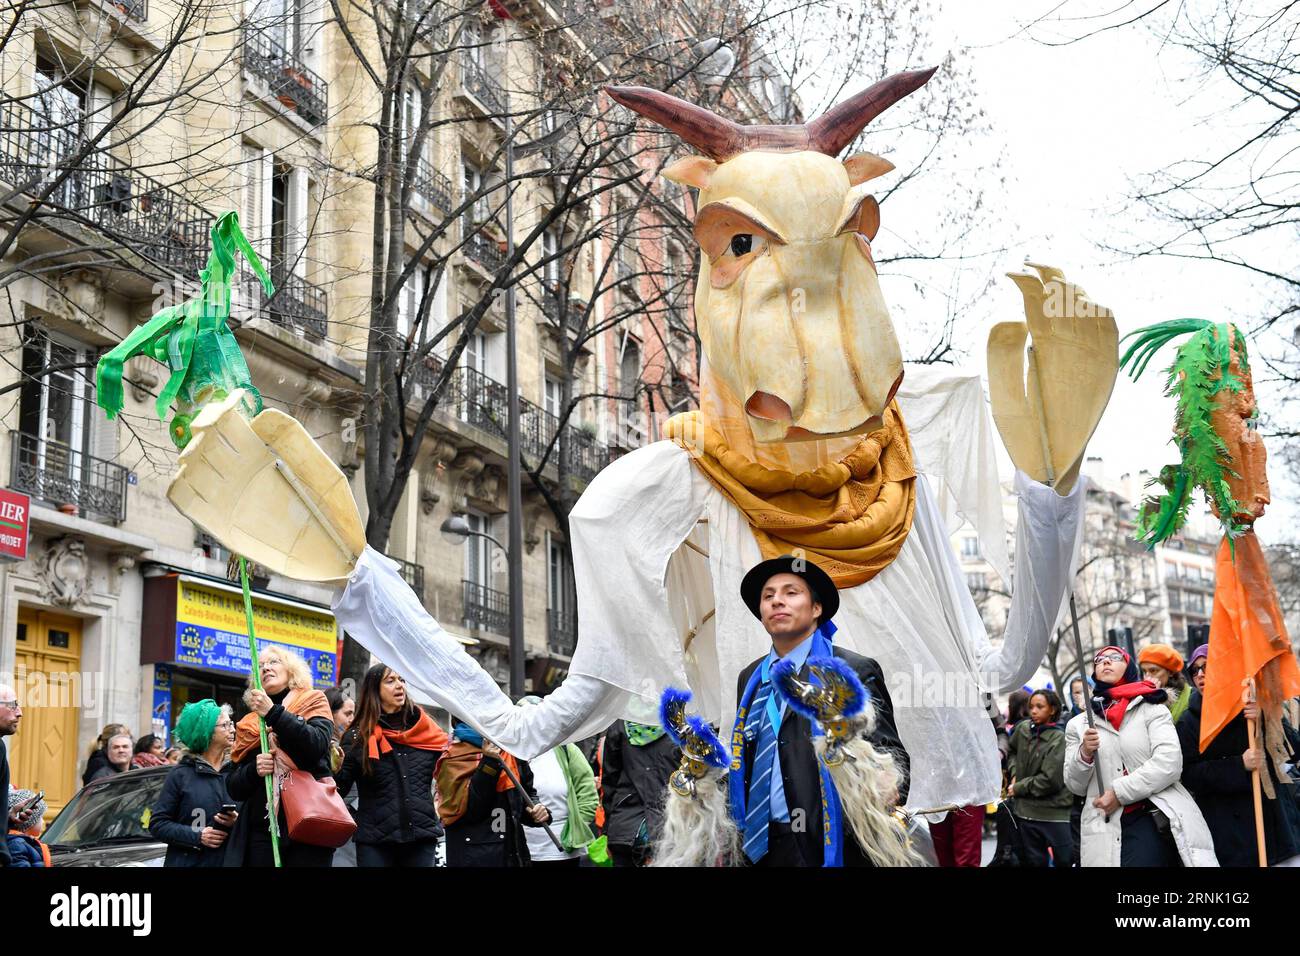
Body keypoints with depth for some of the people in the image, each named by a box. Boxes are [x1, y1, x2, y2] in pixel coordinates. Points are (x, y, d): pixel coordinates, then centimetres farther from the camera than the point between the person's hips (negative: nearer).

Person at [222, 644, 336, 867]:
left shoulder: (313, 702, 8)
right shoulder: (249, 723, 15)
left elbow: (317, 745, -12)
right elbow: (234, 788, 12)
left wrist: (273, 713, -12)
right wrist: (254, 770, -8)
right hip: (261, 831, 3)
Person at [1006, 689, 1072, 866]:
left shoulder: (1059, 739, -13)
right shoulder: (1023, 728, 4)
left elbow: (1050, 780, -18)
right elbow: (1012, 751, 26)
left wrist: (1018, 788, -8)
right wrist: (1015, 773, 9)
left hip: (1054, 814, -5)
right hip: (1026, 811, 5)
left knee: (1065, 860, -2)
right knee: (1034, 862, 12)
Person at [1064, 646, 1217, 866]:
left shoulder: (1152, 710, 7)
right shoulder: (1078, 724, 16)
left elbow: (1169, 763, -7)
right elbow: (1076, 786, 13)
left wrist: (1119, 792, -11)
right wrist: (1084, 755, -7)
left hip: (1154, 820, -2)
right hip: (1105, 829, 3)